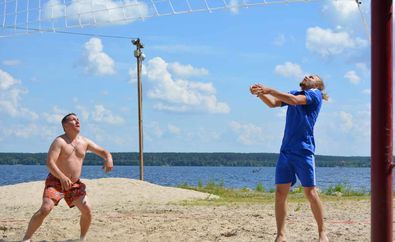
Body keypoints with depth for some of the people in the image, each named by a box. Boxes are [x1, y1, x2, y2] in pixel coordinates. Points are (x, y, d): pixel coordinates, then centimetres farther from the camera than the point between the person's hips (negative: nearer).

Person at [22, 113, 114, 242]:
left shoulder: (84, 142, 4)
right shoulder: (59, 141, -12)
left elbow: (103, 152, 10)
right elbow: (50, 162, -22)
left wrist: (108, 158, -16)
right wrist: (62, 177, -38)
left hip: (75, 184, 5)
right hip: (56, 181, -5)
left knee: (87, 211, -6)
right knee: (45, 209, -23)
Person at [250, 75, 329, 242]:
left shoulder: (315, 94, 1)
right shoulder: (294, 93, 20)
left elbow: (294, 100, -16)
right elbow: (272, 103, 9)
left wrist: (269, 90, -19)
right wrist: (260, 93, -10)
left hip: (303, 151, -5)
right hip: (285, 151, 6)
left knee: (310, 193, -4)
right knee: (280, 192, -2)